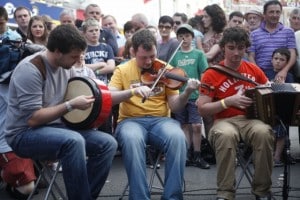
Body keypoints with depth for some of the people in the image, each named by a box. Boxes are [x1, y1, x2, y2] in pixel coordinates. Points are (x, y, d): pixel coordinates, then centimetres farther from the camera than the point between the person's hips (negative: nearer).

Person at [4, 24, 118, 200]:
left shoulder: (64, 65, 4)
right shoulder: (30, 69, -21)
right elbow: (33, 119, -25)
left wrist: (89, 91, -1)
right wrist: (71, 105, -24)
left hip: (54, 127, 8)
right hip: (25, 134, -8)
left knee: (107, 143, -8)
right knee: (74, 141, -36)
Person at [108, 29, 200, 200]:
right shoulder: (123, 70, 5)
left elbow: (174, 106, 1)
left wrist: (187, 93, -19)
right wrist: (133, 91, -23)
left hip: (160, 120, 1)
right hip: (131, 120, -1)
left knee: (178, 137, -32)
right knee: (132, 138, -37)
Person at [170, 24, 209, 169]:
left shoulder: (199, 54, 4)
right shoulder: (175, 56, 9)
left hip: (195, 95, -2)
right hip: (179, 95, 2)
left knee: (196, 126, -7)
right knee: (184, 126, 7)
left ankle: (197, 156, 5)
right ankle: (188, 155, 15)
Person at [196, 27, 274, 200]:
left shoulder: (254, 70, 9)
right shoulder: (212, 74, -2)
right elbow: (202, 108, -6)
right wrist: (229, 101, -18)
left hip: (252, 119, 3)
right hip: (225, 121, -2)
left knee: (264, 132, -33)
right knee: (226, 135, -39)